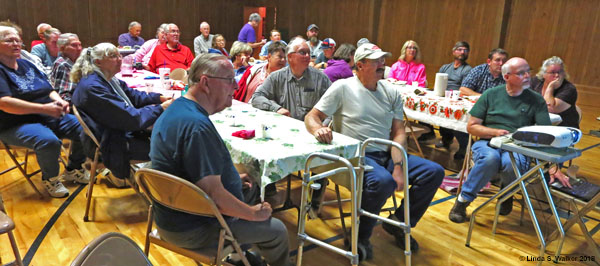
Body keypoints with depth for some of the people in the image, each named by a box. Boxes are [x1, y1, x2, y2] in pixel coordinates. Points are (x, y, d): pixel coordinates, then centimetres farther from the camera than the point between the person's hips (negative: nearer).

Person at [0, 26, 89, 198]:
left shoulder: (26, 65, 15)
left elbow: (49, 90, 16)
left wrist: (59, 101, -8)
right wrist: (44, 108, -26)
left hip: (50, 117, 7)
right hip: (17, 125, -7)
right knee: (49, 141, -36)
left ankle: (73, 170, 14)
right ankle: (50, 179, -6)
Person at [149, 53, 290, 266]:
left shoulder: (179, 109, 4)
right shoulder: (197, 125, -30)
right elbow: (214, 195, -31)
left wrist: (231, 178, 13)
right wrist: (254, 213, -15)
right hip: (191, 230, -10)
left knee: (252, 191, 24)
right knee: (277, 230, 2)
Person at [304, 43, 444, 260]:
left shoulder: (391, 92, 11)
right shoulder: (342, 88, -3)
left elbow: (399, 133, 7)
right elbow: (312, 117, -4)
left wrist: (398, 166, -9)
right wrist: (318, 129, -30)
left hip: (387, 154, 6)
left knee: (434, 172, -7)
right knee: (383, 181, -36)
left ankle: (399, 223, 10)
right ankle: (360, 236, -9)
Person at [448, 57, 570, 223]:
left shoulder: (536, 100, 6)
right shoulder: (491, 94, 6)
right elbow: (471, 127, 5)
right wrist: (496, 132, -12)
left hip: (516, 148, 0)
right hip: (487, 143, 0)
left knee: (512, 163, -37)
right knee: (490, 158, -38)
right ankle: (463, 200, -17)